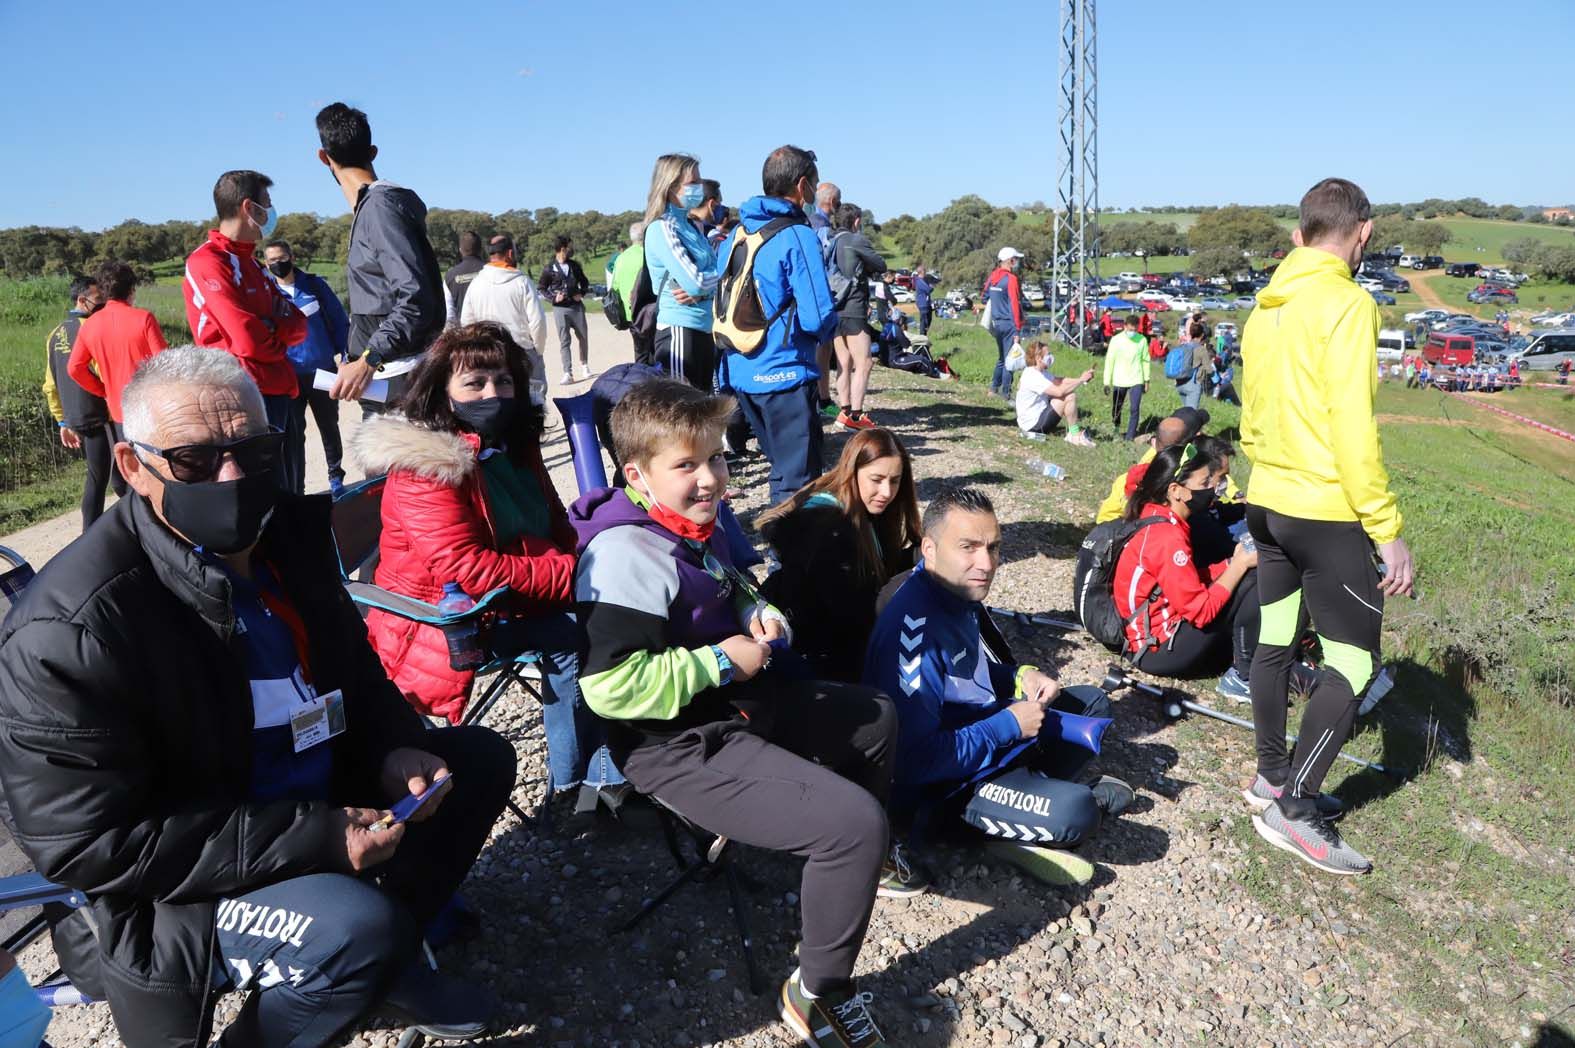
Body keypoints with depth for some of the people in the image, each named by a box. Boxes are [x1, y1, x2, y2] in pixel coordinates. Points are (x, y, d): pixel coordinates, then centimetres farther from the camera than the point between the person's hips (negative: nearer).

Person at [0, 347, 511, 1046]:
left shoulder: (294, 531, -4)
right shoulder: (69, 628, -26)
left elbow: (352, 671, 12)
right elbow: (85, 845, -25)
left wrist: (393, 752, -9)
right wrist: (312, 838, -29)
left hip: (317, 800, 8)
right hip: (167, 890, -8)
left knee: (481, 758, 9)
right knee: (357, 926, -32)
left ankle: (384, 964, 17)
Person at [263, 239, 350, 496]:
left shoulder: (314, 284, 0)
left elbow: (339, 320, 4)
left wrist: (345, 354, -2)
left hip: (323, 370, 1)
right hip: (289, 376, -1)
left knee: (329, 427, 15)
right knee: (292, 435, -1)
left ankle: (336, 475, 33)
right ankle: (295, 491, 5)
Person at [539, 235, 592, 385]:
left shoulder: (574, 265, 6)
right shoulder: (549, 268, -5)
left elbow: (584, 282, 19)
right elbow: (541, 288, 2)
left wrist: (581, 293, 0)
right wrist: (553, 298, -13)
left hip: (576, 306, 4)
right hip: (560, 309, -4)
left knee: (583, 337, 11)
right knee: (564, 341, -4)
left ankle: (584, 365, 30)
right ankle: (568, 373, -5)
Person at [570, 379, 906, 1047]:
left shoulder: (697, 526, 7)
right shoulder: (627, 553, -23)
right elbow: (610, 686, -30)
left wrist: (760, 616, 3)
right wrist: (724, 662, -21)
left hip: (734, 702, 10)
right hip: (680, 748, -10)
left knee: (876, 716, 21)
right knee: (853, 820, -21)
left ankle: (856, 861, 43)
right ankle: (817, 993, 3)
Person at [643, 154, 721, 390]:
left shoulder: (693, 225, 14)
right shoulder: (662, 228, -10)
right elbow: (694, 281, -19)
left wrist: (700, 290, -12)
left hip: (705, 330, 8)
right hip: (680, 331, -8)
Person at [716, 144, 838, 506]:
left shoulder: (735, 236, 11)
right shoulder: (798, 238, -13)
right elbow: (817, 317, -19)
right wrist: (830, 328, 3)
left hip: (739, 373, 8)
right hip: (784, 373, -8)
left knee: (782, 466, 21)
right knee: (797, 479, 0)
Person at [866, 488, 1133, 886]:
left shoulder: (958, 592, -2)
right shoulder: (914, 630, -30)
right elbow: (918, 760, -31)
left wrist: (1022, 676, -4)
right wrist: (1009, 725, -21)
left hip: (989, 734, 10)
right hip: (940, 784, -10)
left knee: (1092, 704, 19)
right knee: (1075, 812, -30)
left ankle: (1033, 787, 2)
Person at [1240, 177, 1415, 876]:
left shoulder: (1267, 307, 9)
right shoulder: (1345, 304, -15)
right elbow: (1353, 430, -20)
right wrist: (1387, 529, -15)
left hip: (1267, 503, 8)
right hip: (1327, 511, -8)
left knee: (1274, 644, 16)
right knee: (1353, 664, -1)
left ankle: (1272, 774, 29)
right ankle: (1293, 808, 1)